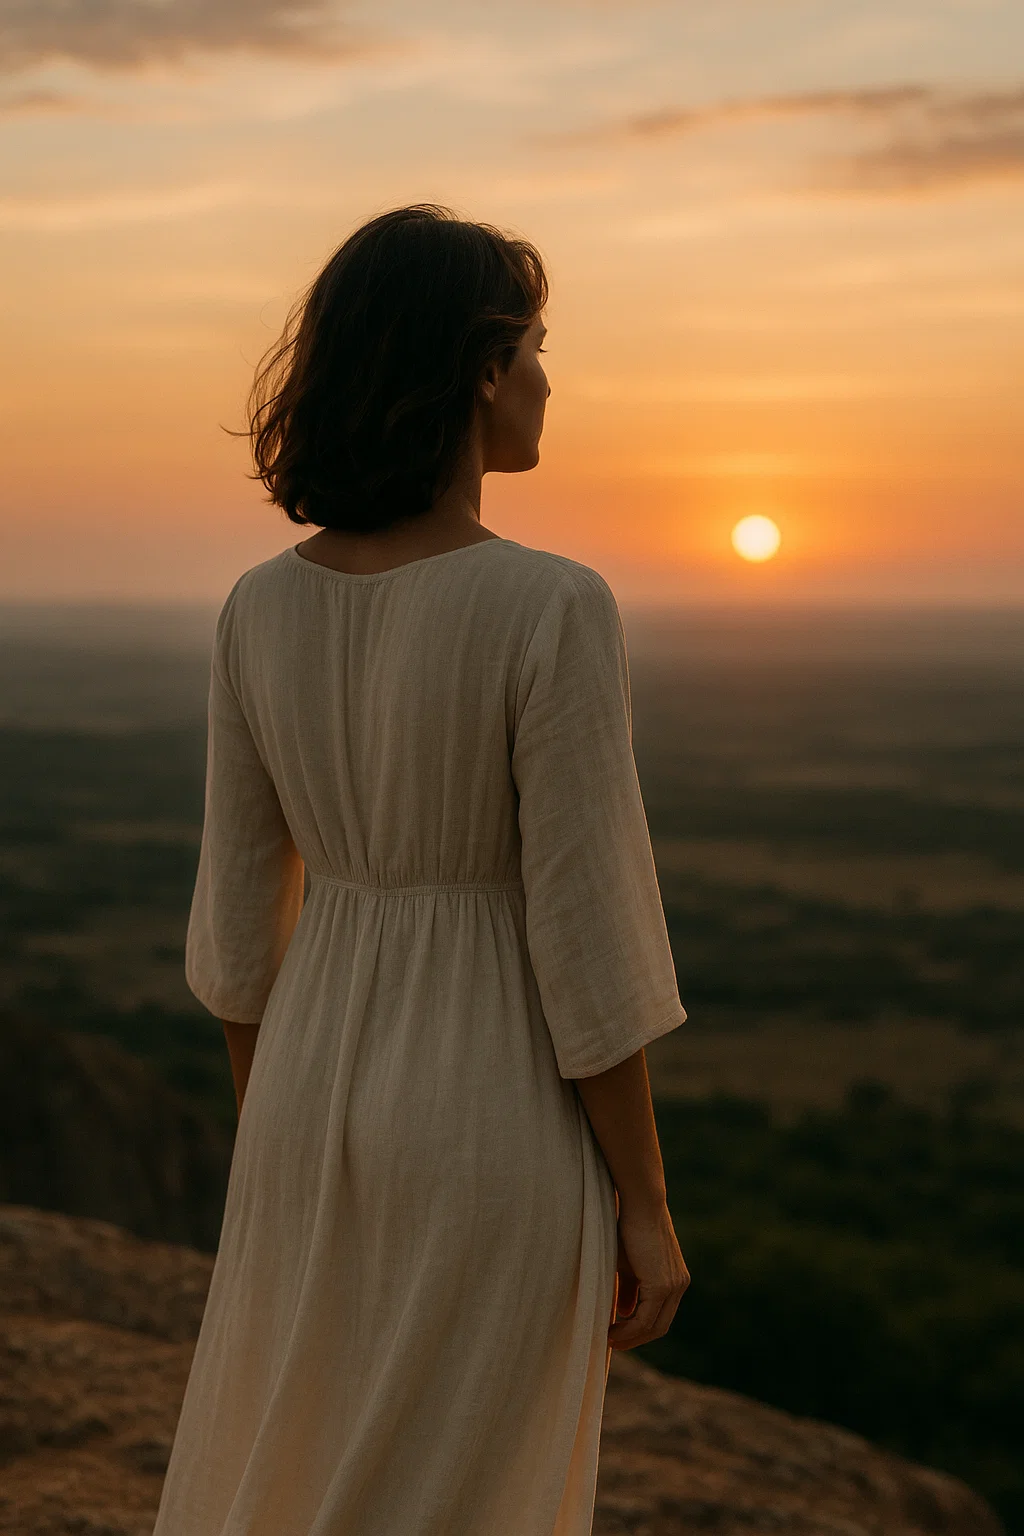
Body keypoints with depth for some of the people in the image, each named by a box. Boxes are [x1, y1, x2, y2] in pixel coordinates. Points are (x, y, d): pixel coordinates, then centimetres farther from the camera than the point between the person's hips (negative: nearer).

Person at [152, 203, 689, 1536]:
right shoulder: (552, 610, -21)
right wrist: (646, 1207, -8)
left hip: (319, 1100, 5)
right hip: (496, 1130, -5)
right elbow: (587, 939, -19)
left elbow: (242, 916, 4)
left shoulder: (260, 610, -3)